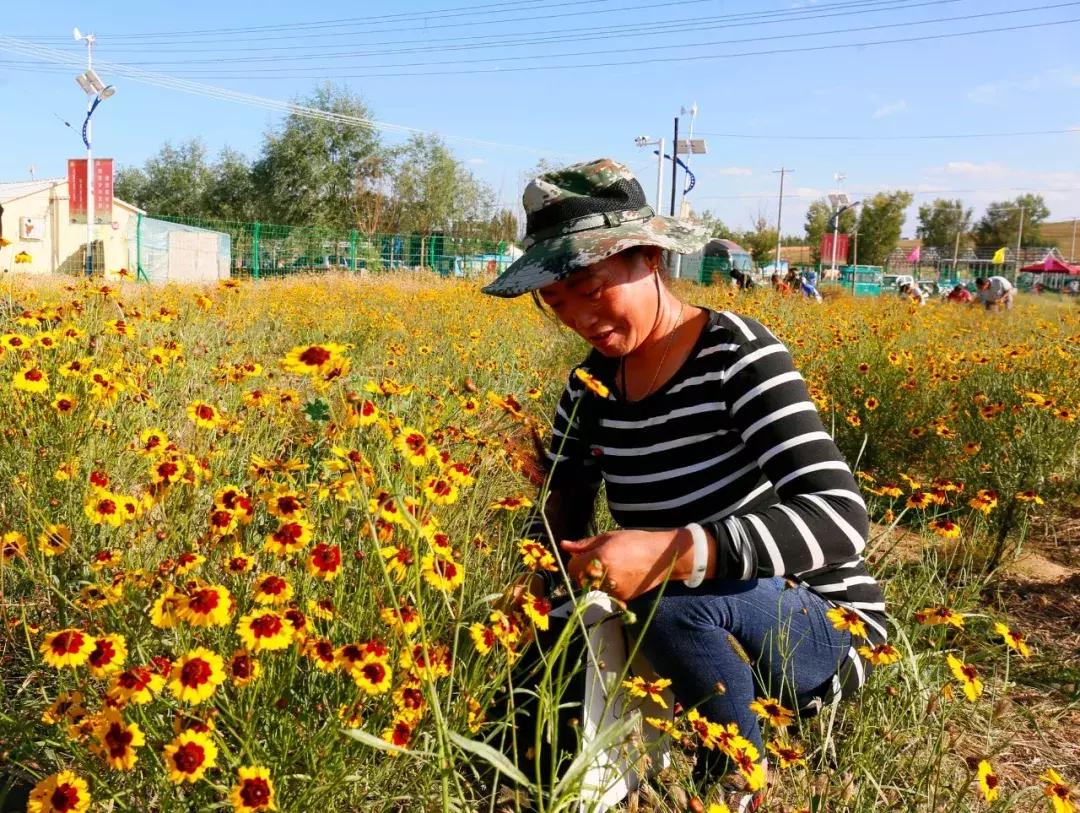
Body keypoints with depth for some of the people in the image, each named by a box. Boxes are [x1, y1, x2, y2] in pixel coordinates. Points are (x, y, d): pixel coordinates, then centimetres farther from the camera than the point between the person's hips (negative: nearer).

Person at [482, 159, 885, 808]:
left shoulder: (735, 354, -21)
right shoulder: (591, 386, -1)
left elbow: (840, 519, -32)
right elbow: (558, 518, 3)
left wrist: (673, 552, -44)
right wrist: (536, 591, -19)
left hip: (825, 631, -4)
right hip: (708, 633, 5)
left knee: (673, 597, -35)